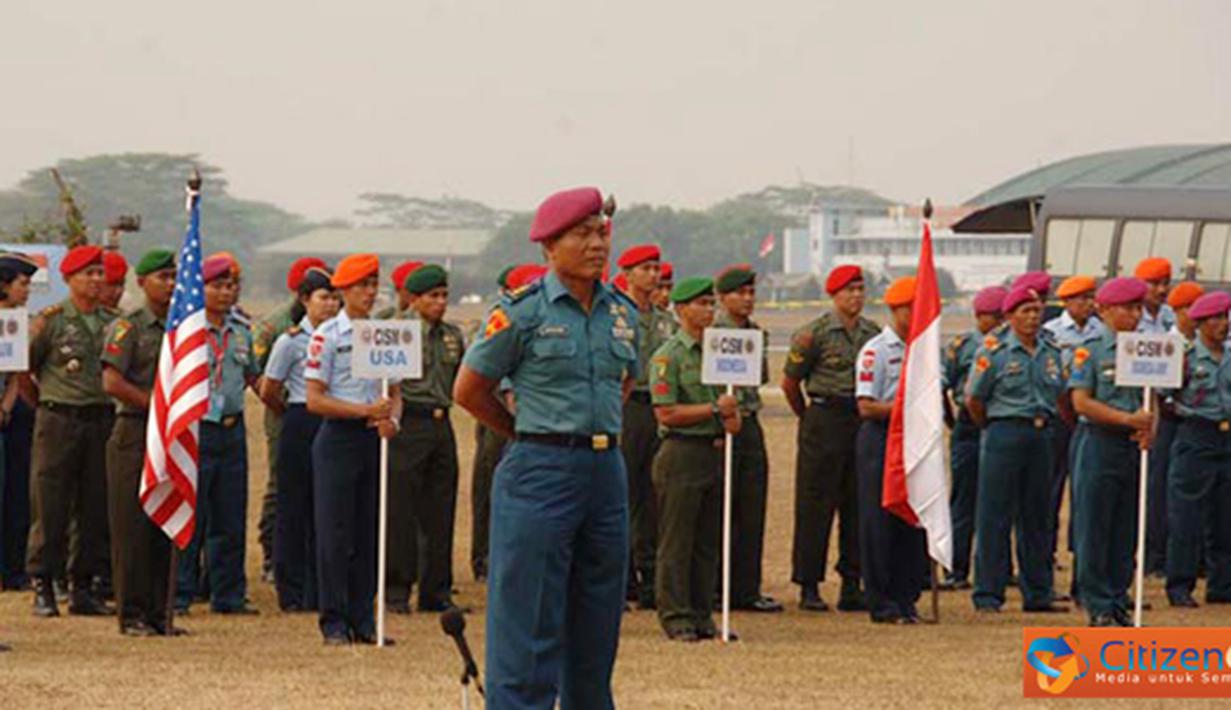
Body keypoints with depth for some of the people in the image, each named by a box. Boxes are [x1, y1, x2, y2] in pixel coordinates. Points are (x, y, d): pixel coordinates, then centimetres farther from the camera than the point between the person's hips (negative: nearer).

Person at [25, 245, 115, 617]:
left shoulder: (113, 322, 12)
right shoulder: (53, 319, -1)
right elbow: (24, 366, -2)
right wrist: (37, 332, -12)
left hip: (101, 418, 4)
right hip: (59, 421, -4)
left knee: (96, 509, 6)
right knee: (51, 508, -3)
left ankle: (83, 586, 14)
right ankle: (43, 588, 2)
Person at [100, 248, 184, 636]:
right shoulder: (127, 327, -5)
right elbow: (112, 382, -14)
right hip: (134, 431, -6)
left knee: (165, 524, 6)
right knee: (133, 527, -5)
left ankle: (159, 613, 11)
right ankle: (132, 614, -1)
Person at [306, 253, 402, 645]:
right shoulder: (327, 335, -5)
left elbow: (395, 392, 16)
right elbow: (315, 400, -9)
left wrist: (391, 418, -6)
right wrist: (365, 410, -16)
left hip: (374, 438, 5)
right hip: (338, 438, -5)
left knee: (369, 532, 7)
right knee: (335, 533, -3)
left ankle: (363, 619, 12)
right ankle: (334, 623, 2)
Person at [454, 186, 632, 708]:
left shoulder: (622, 311, 9)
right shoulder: (522, 311, -8)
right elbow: (469, 390, 0)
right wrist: (530, 435, 7)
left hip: (606, 471, 6)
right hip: (540, 473, -6)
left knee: (595, 628, 10)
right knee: (529, 628, -5)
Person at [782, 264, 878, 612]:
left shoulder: (874, 334, 10)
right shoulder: (815, 333, -5)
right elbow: (790, 382, 2)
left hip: (864, 422, 5)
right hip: (825, 419, -5)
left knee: (859, 506, 5)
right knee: (815, 506, -3)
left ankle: (852, 585, 11)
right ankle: (808, 587, 1)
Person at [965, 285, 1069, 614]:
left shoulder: (1051, 353, 11)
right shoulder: (993, 352, -6)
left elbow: (1061, 398, 20)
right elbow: (974, 401, -1)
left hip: (1042, 435, 5)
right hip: (1004, 435, -5)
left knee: (1037, 516, 9)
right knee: (995, 517, -4)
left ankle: (1038, 593, 15)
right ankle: (988, 595, 0)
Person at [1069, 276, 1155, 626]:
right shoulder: (1090, 352, -4)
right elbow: (1081, 402, -10)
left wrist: (1148, 427, -6)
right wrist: (1127, 419, -16)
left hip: (1134, 447, 5)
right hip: (1099, 443, -5)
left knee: (1127, 530, 7)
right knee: (1094, 527, -2)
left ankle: (1118, 601, 14)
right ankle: (1098, 605, 2)